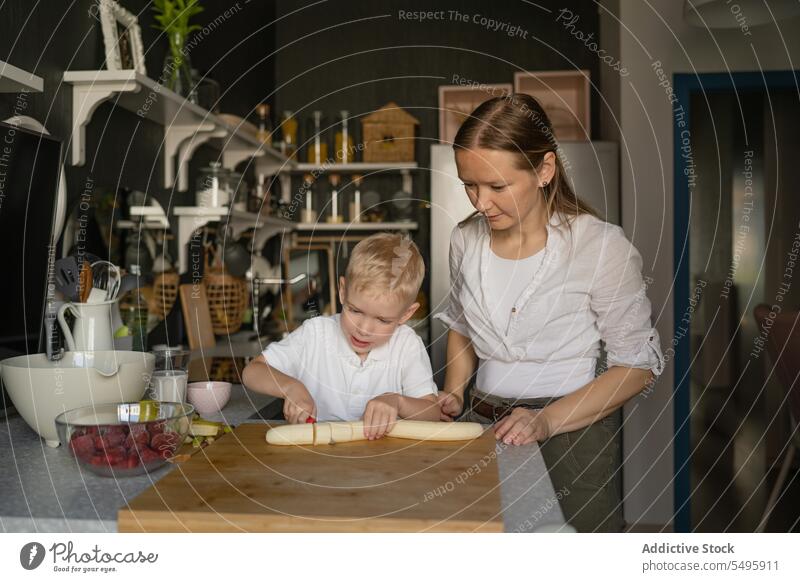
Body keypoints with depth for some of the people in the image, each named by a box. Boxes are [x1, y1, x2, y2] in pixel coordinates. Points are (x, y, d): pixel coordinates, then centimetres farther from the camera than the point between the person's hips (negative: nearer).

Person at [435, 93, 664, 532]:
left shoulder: (601, 246, -15)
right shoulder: (465, 239, 1)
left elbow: (638, 364, -10)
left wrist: (548, 420, -21)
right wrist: (453, 393, 2)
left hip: (572, 431, -4)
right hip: (482, 428, 4)